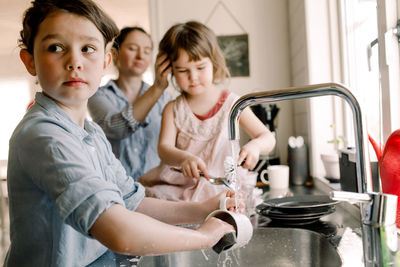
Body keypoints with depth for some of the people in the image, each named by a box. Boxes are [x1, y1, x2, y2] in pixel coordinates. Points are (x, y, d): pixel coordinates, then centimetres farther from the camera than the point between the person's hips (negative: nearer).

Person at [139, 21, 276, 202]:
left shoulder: (232, 104, 3)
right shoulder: (173, 109, 6)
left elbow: (268, 138, 3)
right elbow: (164, 148, -7)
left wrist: (254, 146, -23)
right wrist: (184, 158, -31)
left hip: (225, 185, -2)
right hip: (180, 185, 2)